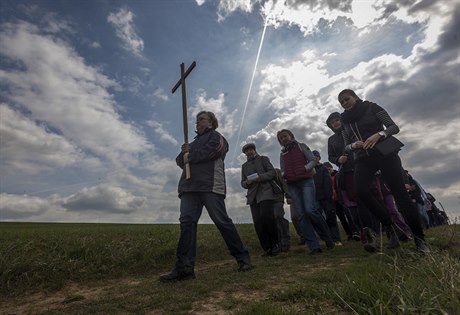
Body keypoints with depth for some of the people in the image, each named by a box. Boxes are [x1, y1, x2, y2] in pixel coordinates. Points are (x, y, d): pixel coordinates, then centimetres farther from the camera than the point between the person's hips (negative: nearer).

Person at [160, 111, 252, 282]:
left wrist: (190, 156, -2)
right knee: (187, 222, -6)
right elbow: (180, 161, 25)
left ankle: (242, 258, 6)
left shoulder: (216, 137, 11)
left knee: (222, 221, -7)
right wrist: (184, 152, 2)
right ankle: (184, 268, -5)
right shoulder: (194, 142, 33)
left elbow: (212, 151, -11)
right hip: (189, 187, 7)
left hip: (211, 186, -6)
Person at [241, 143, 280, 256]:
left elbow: (273, 172, 1)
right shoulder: (244, 166, 23)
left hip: (265, 193, -3)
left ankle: (275, 244, 2)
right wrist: (247, 183, -5)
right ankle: (267, 248, 3)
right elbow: (243, 183, 19)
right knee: (258, 223, -5)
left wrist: (259, 177, -13)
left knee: (267, 217, -17)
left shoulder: (263, 159, 13)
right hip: (253, 196, 4)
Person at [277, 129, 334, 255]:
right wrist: (282, 175, -5)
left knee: (310, 210, -19)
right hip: (292, 185, 4)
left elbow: (313, 160, 4)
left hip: (306, 181, -3)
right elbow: (283, 172, 17)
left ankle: (327, 236, 6)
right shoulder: (282, 154, 19)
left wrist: (305, 169, -13)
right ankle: (314, 246, -2)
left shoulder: (301, 146, 10)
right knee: (301, 215, -6)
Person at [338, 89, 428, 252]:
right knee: (361, 190, -22)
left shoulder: (371, 108, 6)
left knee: (399, 193, -8)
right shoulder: (345, 121, 16)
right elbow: (347, 147, 16)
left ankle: (419, 238, 5)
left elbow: (394, 127, 1)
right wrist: (353, 145, -8)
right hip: (362, 159, 3)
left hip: (385, 153, -3)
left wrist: (379, 134, -20)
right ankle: (389, 226, -6)